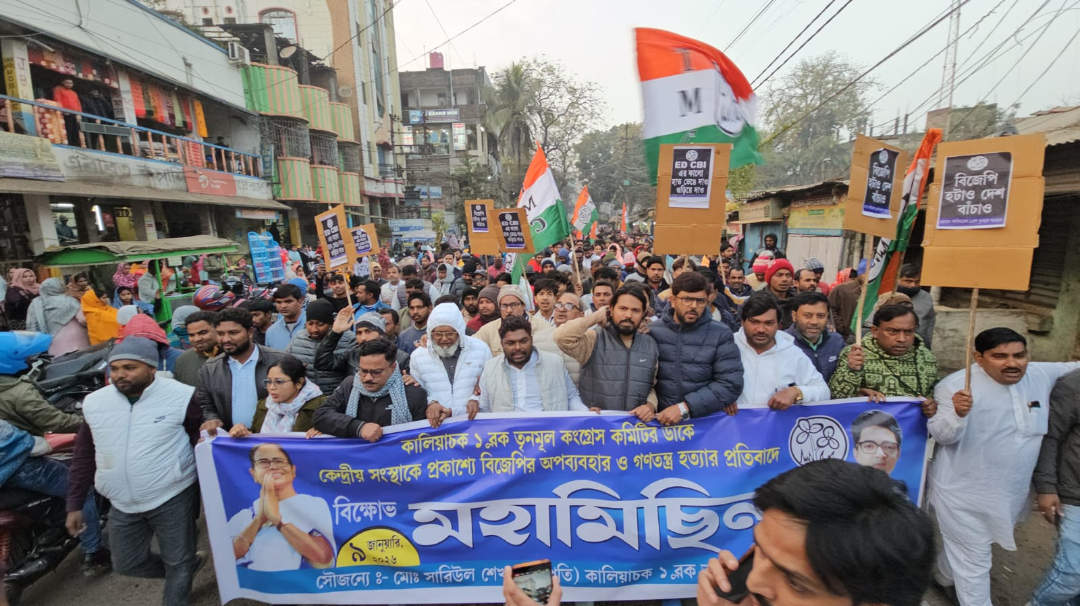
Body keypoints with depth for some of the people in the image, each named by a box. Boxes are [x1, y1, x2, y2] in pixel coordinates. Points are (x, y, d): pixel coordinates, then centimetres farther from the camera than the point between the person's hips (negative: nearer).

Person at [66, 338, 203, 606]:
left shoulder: (181, 397, -16)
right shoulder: (94, 402, -2)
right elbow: (83, 457, 10)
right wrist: (74, 504, 10)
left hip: (173, 498, -5)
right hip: (123, 505, 5)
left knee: (178, 564, 9)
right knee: (126, 564, 19)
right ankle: (188, 565, 43)